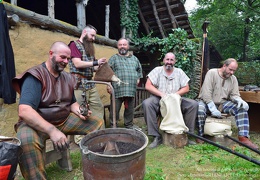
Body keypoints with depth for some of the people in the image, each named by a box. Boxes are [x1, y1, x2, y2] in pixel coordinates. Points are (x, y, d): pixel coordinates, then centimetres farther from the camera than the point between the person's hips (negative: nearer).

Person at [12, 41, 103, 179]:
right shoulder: (35, 76, -15)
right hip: (37, 123, -5)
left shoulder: (68, 78, 6)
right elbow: (24, 111, -27)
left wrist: (79, 112, -6)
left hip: (65, 120, 6)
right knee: (27, 141, -39)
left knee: (98, 123, -6)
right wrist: (52, 130, -37)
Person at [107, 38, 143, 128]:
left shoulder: (134, 58, 18)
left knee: (130, 109, 11)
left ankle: (129, 124, 28)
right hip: (117, 89, -3)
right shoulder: (113, 58, 6)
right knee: (115, 109, 0)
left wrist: (138, 78, 13)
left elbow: (139, 69, 28)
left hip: (131, 89, 4)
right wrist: (108, 85, -9)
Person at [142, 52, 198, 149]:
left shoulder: (179, 72, 9)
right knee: (146, 103, -32)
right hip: (159, 99, -2)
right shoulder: (157, 70, 1)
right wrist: (161, 94, -18)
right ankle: (156, 136, -25)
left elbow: (186, 88, 4)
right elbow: (148, 86, -9)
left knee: (193, 104, -18)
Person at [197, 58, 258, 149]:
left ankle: (243, 137, -14)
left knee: (242, 108, -14)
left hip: (223, 104, 6)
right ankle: (200, 136, -17)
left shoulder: (233, 78, 6)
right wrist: (213, 109, -25)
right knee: (199, 110, -36)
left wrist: (239, 100, -21)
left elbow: (234, 95, 5)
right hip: (207, 102, -5)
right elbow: (206, 93, -19)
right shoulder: (211, 73, -12)